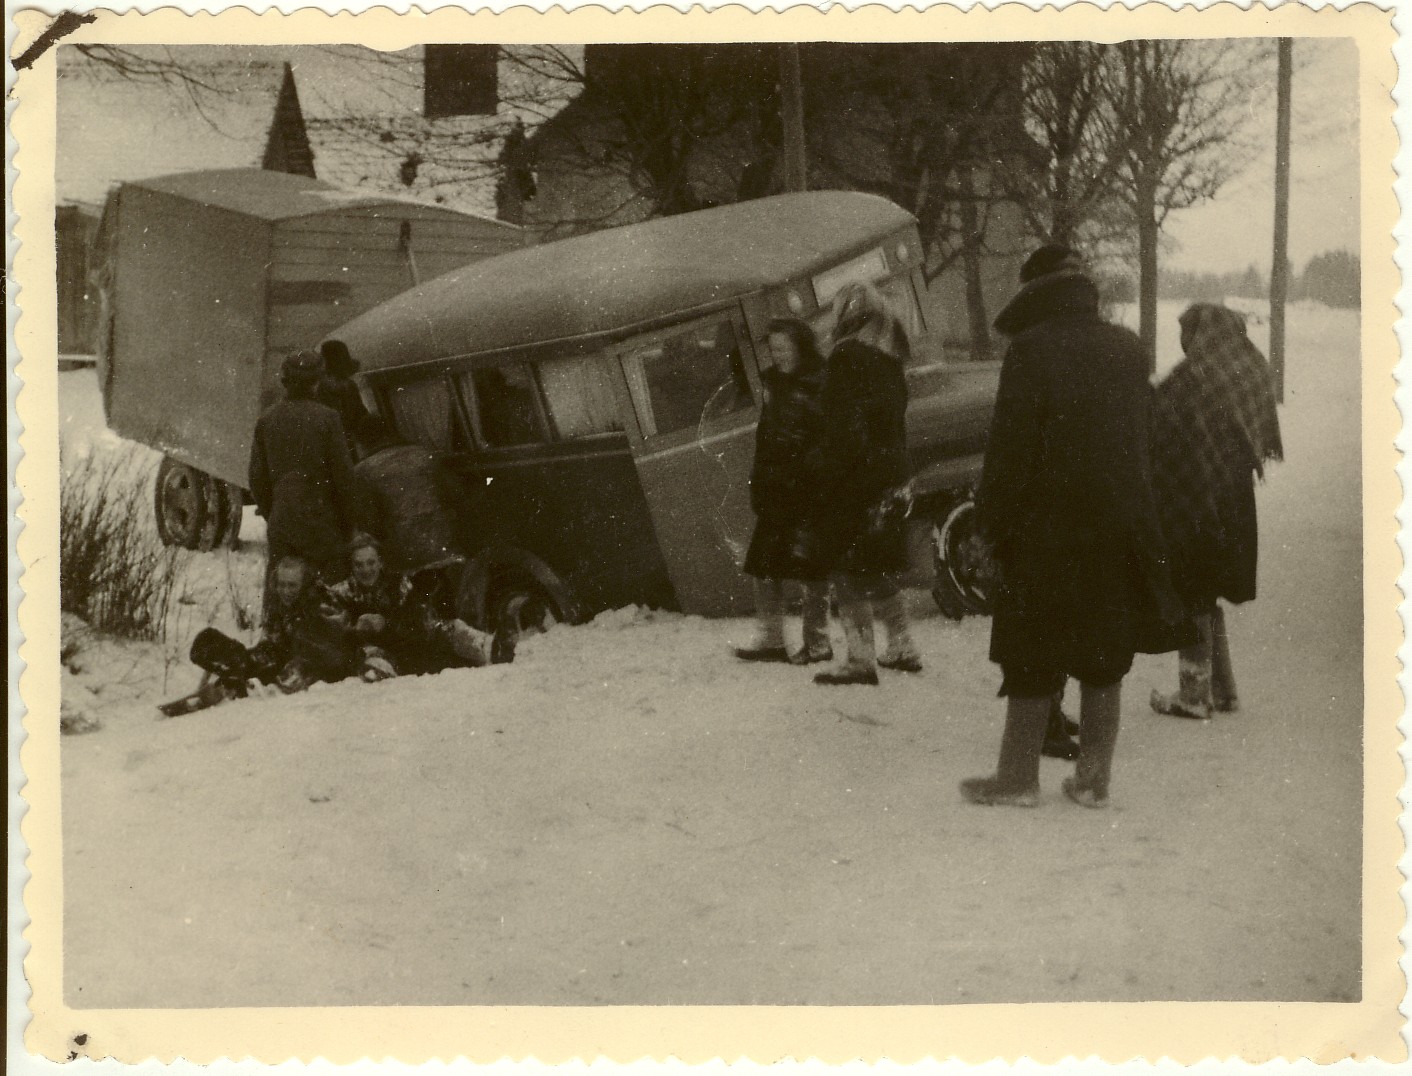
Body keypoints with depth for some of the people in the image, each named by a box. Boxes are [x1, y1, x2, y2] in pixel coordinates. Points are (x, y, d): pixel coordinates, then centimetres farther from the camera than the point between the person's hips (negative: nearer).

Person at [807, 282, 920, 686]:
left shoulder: (847, 357, -12)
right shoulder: (889, 357, 13)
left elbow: (842, 428, -18)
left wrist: (826, 481, -16)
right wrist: (899, 477, 18)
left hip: (855, 481, -8)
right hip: (891, 474, 8)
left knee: (848, 567, -5)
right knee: (877, 569, 19)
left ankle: (861, 657, -8)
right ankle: (902, 647, 23)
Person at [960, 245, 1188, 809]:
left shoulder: (1031, 349, -12)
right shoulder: (1129, 349, 6)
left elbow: (1010, 446, -13)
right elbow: (1143, 437, 12)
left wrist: (994, 521, -6)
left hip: (1048, 529, -5)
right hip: (1122, 526, 5)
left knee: (1033, 656, 5)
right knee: (1105, 655, 12)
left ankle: (1018, 777, 12)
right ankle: (1094, 779, 17)